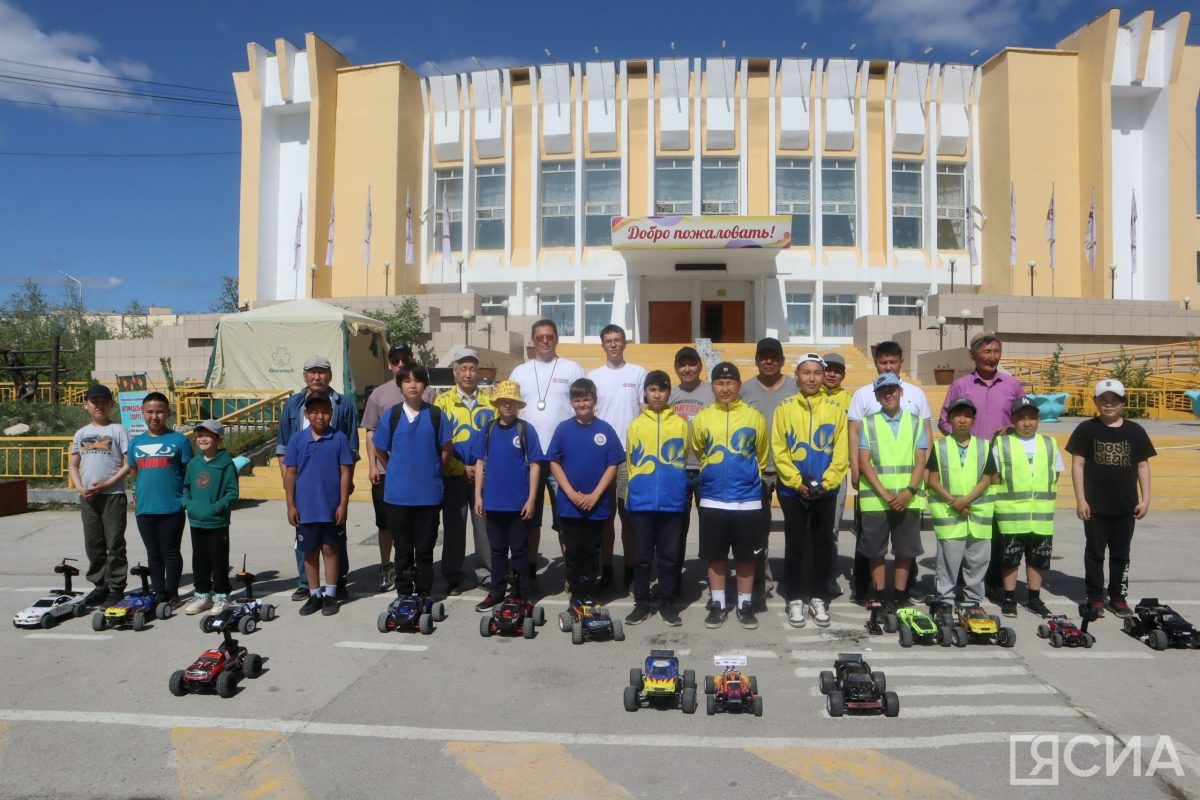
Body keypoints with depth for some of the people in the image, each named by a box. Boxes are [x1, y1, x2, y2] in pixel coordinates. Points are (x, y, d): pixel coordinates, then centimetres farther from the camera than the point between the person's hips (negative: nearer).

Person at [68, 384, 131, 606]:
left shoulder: (118, 430, -2)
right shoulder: (81, 433, 12)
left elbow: (129, 463, -7)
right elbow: (73, 465, 15)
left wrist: (107, 483, -14)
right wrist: (80, 488, -2)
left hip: (113, 495, -5)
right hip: (87, 497, 5)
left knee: (115, 544, -1)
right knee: (93, 544, 11)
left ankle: (116, 587, 7)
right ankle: (100, 585, 22)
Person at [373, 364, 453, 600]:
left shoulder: (435, 415, -2)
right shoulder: (392, 416, 0)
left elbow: (445, 450, 7)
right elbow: (380, 450, 11)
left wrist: (433, 472, 7)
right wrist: (395, 474, 11)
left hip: (429, 494, 0)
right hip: (398, 494, 1)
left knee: (425, 548, 7)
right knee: (403, 548, 10)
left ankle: (423, 594, 20)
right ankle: (403, 594, 21)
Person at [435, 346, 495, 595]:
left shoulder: (490, 400, 5)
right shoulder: (443, 401, 1)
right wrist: (462, 468, -10)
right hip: (454, 476, -1)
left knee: (485, 524, 5)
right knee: (453, 526, 6)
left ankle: (486, 572, 18)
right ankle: (453, 577, 17)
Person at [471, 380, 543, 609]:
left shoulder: (526, 429, -5)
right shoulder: (488, 429, 4)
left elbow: (534, 465, -5)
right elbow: (480, 463, 7)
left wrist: (531, 498, -9)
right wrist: (478, 495, 2)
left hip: (518, 502, -3)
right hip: (493, 501, 3)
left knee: (519, 549, 8)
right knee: (497, 550, 14)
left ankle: (523, 594, 18)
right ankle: (496, 591, 24)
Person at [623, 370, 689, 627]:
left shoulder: (681, 424, 4)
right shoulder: (636, 425, 5)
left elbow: (687, 460, 9)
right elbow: (629, 463, 11)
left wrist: (676, 484, 7)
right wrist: (636, 487, 10)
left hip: (673, 501, 0)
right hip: (642, 501, 0)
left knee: (670, 555, 7)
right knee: (643, 555, 7)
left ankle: (666, 602, 19)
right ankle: (642, 601, 19)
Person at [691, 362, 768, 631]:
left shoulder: (754, 417, -1)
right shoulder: (701, 419, 1)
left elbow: (761, 457, 10)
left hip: (747, 500, -1)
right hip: (712, 500, 1)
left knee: (746, 556, 8)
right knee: (716, 556, 8)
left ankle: (745, 605, 21)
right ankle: (718, 604, 21)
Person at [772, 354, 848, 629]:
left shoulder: (835, 410, 1)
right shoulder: (785, 409, -2)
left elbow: (841, 453, -2)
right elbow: (779, 451, -5)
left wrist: (825, 483, -12)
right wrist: (798, 482, -13)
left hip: (826, 491, 1)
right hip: (793, 491, -1)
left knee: (823, 545, 9)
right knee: (795, 545, 6)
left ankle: (817, 598, 23)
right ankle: (795, 599, 17)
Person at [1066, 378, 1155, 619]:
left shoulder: (1135, 431, 3)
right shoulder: (1086, 429, -4)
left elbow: (1143, 465, 7)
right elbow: (1077, 464, -4)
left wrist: (1145, 499, 1)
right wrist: (1080, 499, -9)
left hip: (1126, 506, 2)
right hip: (1095, 506, -2)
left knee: (1121, 554, 12)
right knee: (1095, 553, 7)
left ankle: (1118, 597, 24)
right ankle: (1095, 598, 16)